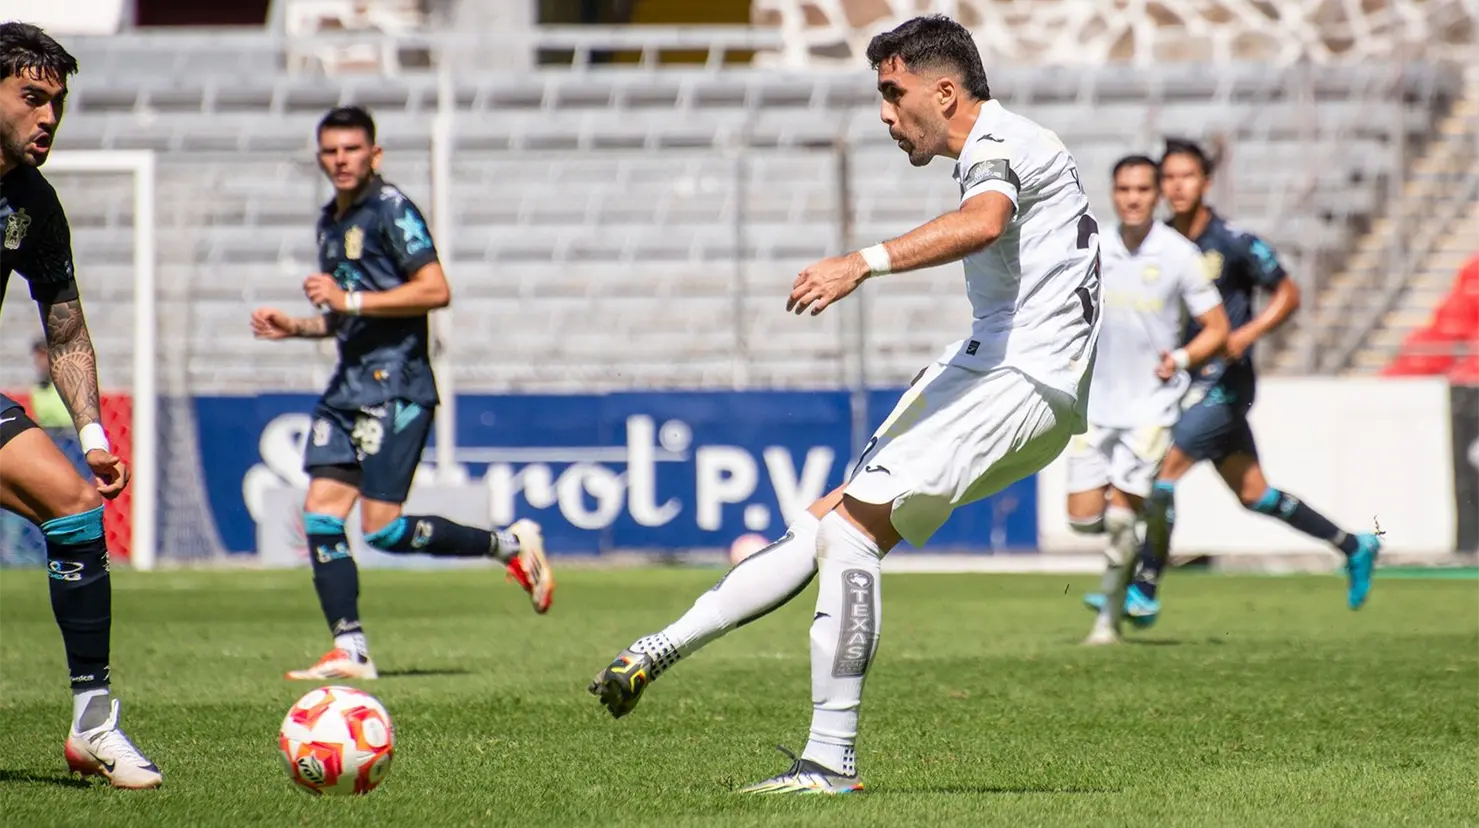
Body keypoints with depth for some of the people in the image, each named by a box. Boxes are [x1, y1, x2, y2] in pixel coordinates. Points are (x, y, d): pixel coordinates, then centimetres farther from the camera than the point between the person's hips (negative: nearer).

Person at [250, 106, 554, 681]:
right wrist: (295, 328, 14)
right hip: (347, 389, 9)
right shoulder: (330, 221, 19)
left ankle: (509, 545, 5)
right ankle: (350, 652, -1)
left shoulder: (392, 210, -8)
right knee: (320, 514, -2)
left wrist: (350, 299, -19)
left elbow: (435, 290, -18)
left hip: (395, 389, -9)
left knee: (382, 529, -12)